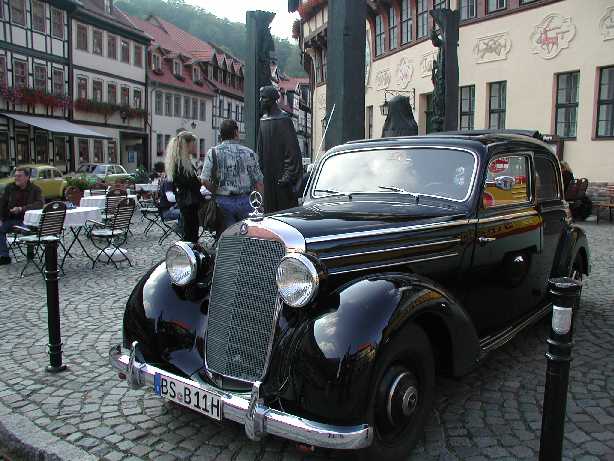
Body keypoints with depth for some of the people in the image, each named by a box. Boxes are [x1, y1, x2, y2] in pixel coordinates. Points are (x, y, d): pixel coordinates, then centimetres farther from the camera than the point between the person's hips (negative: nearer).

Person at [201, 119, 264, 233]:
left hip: (223, 201, 0)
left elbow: (205, 181, -9)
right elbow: (259, 183, 1)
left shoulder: (213, 152, -1)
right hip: (245, 201, 0)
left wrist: (217, 192, 7)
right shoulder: (249, 153, 1)